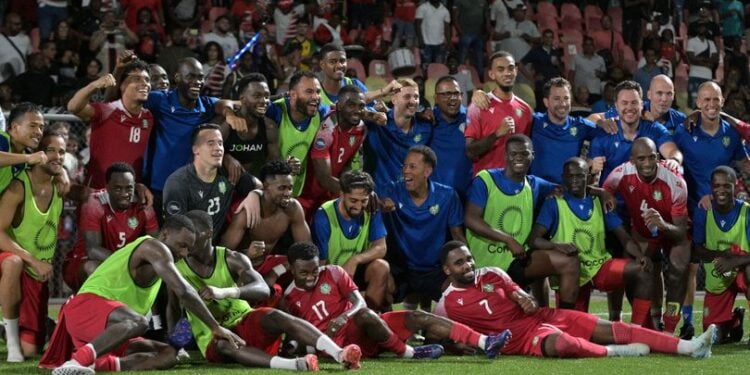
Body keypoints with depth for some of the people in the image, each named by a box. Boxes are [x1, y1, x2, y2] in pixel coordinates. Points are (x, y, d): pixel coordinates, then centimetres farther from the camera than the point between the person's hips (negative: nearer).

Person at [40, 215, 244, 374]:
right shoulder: (155, 248, -7)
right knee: (138, 322, -40)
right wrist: (216, 328, -13)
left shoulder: (156, 261, 25)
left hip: (102, 327, 10)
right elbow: (184, 291, -16)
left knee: (169, 355, -2)